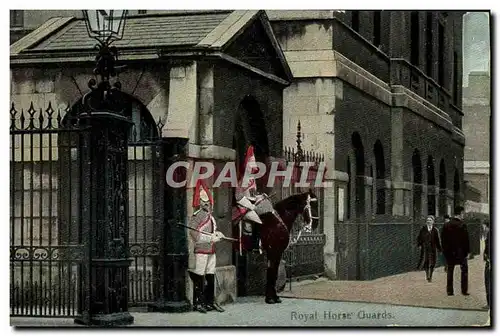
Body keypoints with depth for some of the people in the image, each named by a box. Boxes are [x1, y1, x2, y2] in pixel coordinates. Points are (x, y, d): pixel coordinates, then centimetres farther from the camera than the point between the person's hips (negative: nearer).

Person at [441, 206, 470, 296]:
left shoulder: (446, 225, 4)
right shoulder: (462, 225, -12)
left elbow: (443, 239, 8)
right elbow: (466, 239, -11)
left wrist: (444, 250, 15)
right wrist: (467, 251, -4)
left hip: (449, 252, 4)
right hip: (460, 252, -4)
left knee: (450, 271, 11)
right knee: (464, 270, 7)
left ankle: (449, 290, 9)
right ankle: (464, 290, 3)